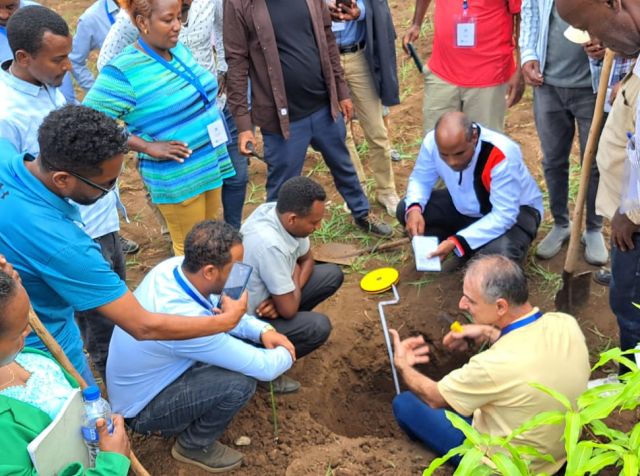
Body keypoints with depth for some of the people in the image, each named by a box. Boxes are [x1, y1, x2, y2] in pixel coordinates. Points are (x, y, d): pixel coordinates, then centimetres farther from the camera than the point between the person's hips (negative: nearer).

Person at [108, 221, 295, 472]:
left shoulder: (175, 265, -16)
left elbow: (218, 309, 4)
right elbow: (265, 367, -31)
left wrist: (262, 330, -11)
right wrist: (287, 354, -9)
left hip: (146, 378, 8)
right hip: (141, 408, -8)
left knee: (244, 337, 2)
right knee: (240, 382, -25)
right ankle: (194, 446, 4)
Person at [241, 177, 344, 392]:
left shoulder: (280, 212, -13)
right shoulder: (270, 245, -38)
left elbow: (307, 259, 4)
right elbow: (288, 309, -28)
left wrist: (284, 295, -13)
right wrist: (295, 276, -8)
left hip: (265, 295, 8)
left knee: (332, 275, 4)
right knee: (319, 327, -24)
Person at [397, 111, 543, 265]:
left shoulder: (502, 156, -37)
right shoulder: (432, 142, -23)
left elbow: (504, 215, -34)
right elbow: (420, 179, -5)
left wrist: (457, 242, -41)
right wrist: (414, 209, -28)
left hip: (511, 212, -5)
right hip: (465, 207, 5)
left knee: (500, 254, -37)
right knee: (406, 210, -13)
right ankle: (466, 251, 2)